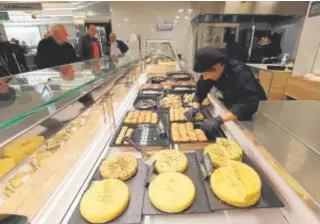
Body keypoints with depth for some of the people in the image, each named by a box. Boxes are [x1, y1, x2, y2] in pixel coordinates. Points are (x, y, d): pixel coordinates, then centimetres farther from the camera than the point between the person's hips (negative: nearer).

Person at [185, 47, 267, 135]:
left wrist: (219, 119, -52)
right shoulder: (211, 71, -17)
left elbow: (249, 104, -44)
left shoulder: (240, 73, -35)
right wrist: (195, 107, -27)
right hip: (233, 106, 5)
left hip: (253, 112, -5)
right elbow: (200, 91, -8)